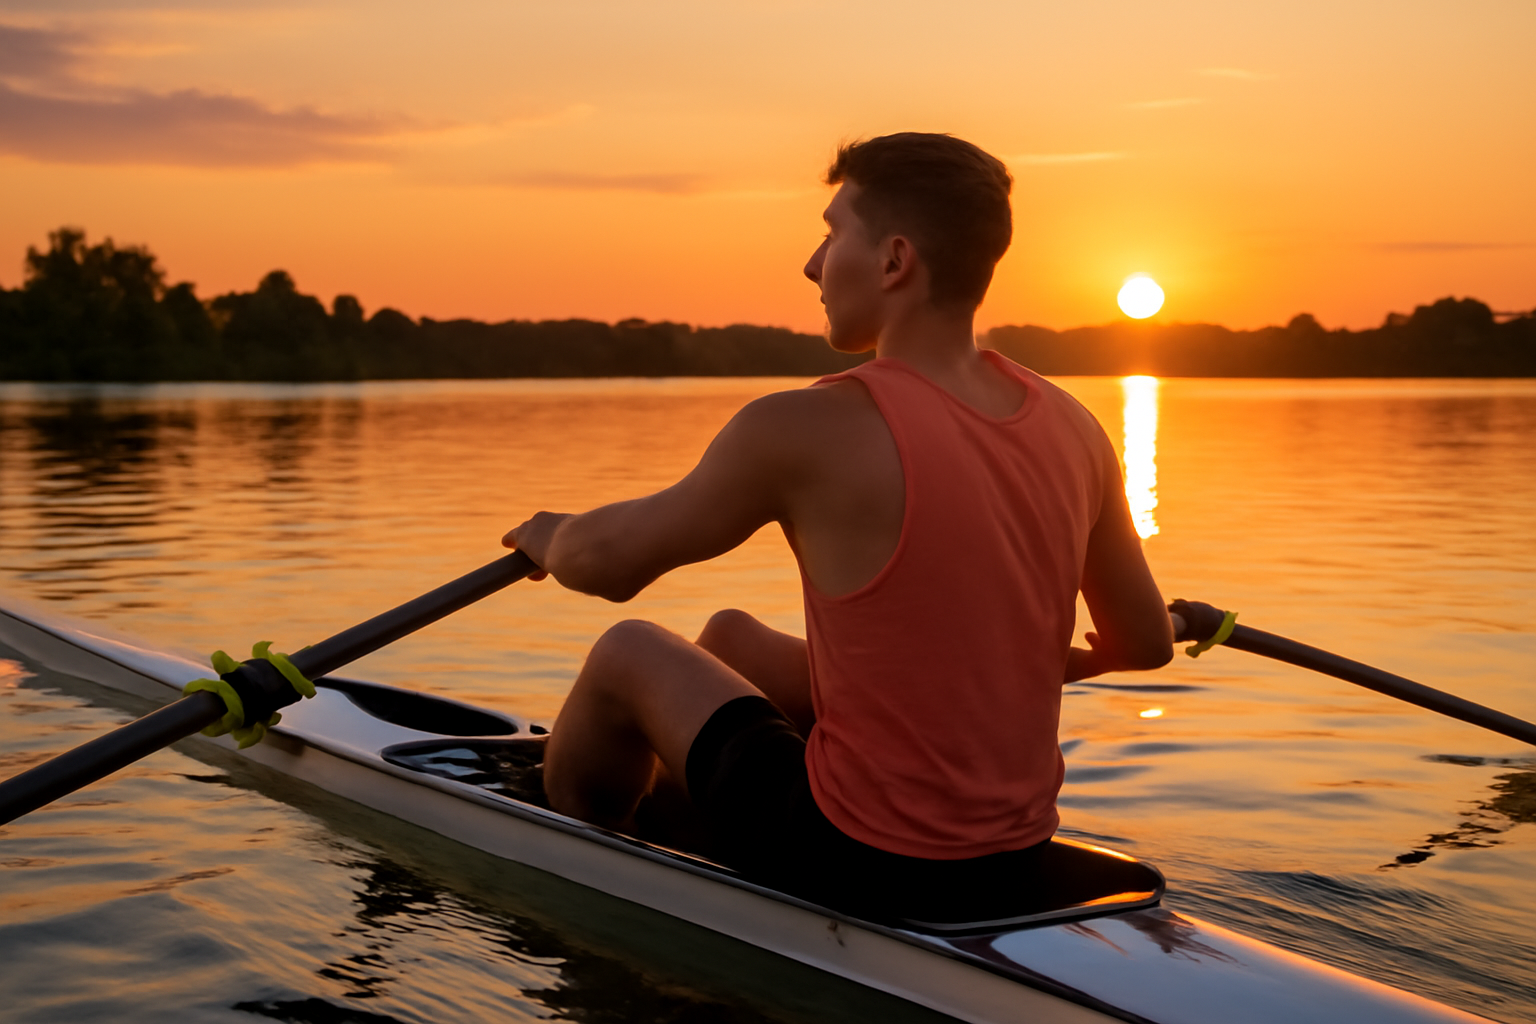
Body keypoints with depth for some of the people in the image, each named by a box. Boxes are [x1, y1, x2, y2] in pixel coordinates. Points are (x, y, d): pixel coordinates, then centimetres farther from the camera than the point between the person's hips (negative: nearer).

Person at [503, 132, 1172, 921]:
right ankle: (649, 814, 51)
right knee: (732, 635, 25)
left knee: (628, 652, 16)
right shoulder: (1073, 428, -4)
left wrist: (550, 535, 15)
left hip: (857, 864, -6)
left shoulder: (806, 431, -22)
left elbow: (600, 562, -9)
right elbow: (1147, 643, 8)